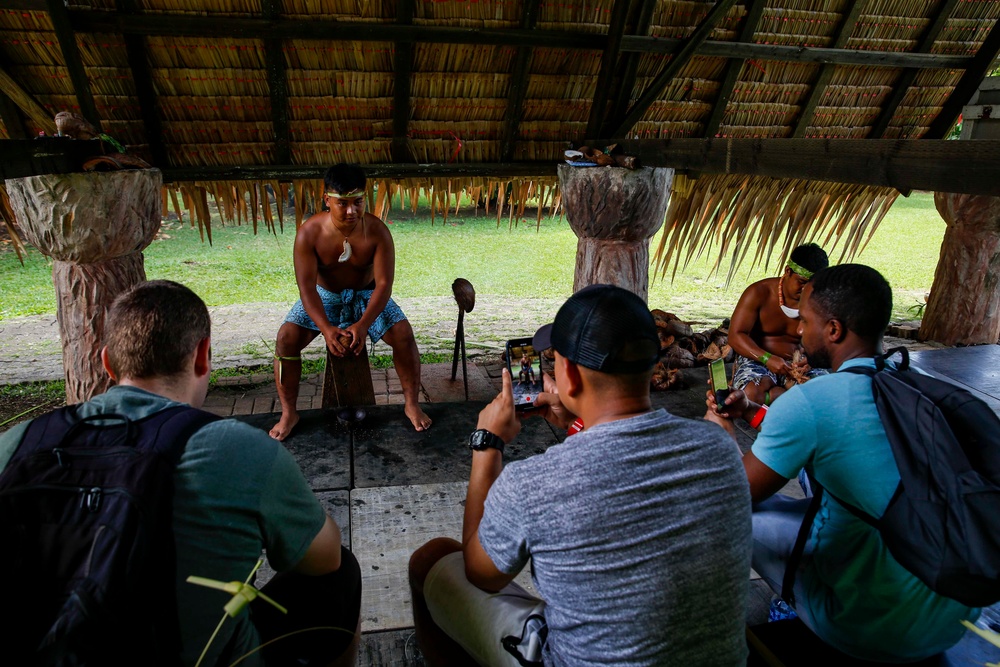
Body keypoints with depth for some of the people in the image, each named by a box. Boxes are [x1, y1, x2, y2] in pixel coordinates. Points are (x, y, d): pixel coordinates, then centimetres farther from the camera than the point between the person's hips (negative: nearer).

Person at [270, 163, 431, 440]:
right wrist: (326, 328, -39)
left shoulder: (377, 231, -22)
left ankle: (412, 404, -2)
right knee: (286, 338, -21)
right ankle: (288, 412, -1)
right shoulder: (309, 233, -22)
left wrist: (362, 325, -39)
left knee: (403, 334, -23)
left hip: (367, 295, 0)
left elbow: (384, 284, -25)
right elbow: (307, 287, -23)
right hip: (323, 296, 1)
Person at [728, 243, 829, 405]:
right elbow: (736, 336, -16)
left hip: (798, 366, 2)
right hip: (757, 359, -2)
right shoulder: (759, 293, -10)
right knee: (751, 393, -36)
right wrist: (767, 359, -32)